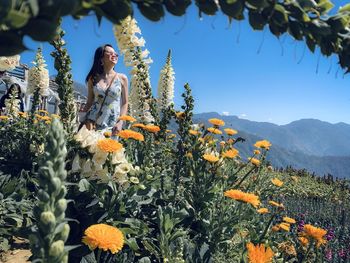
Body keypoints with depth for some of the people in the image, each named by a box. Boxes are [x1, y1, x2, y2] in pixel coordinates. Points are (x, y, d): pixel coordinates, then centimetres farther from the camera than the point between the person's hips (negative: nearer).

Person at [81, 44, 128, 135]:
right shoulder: (93, 78, 6)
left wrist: (120, 122, -8)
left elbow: (124, 103, 4)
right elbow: (89, 102, 11)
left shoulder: (122, 78, 4)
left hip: (112, 126, -1)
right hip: (93, 123, 1)